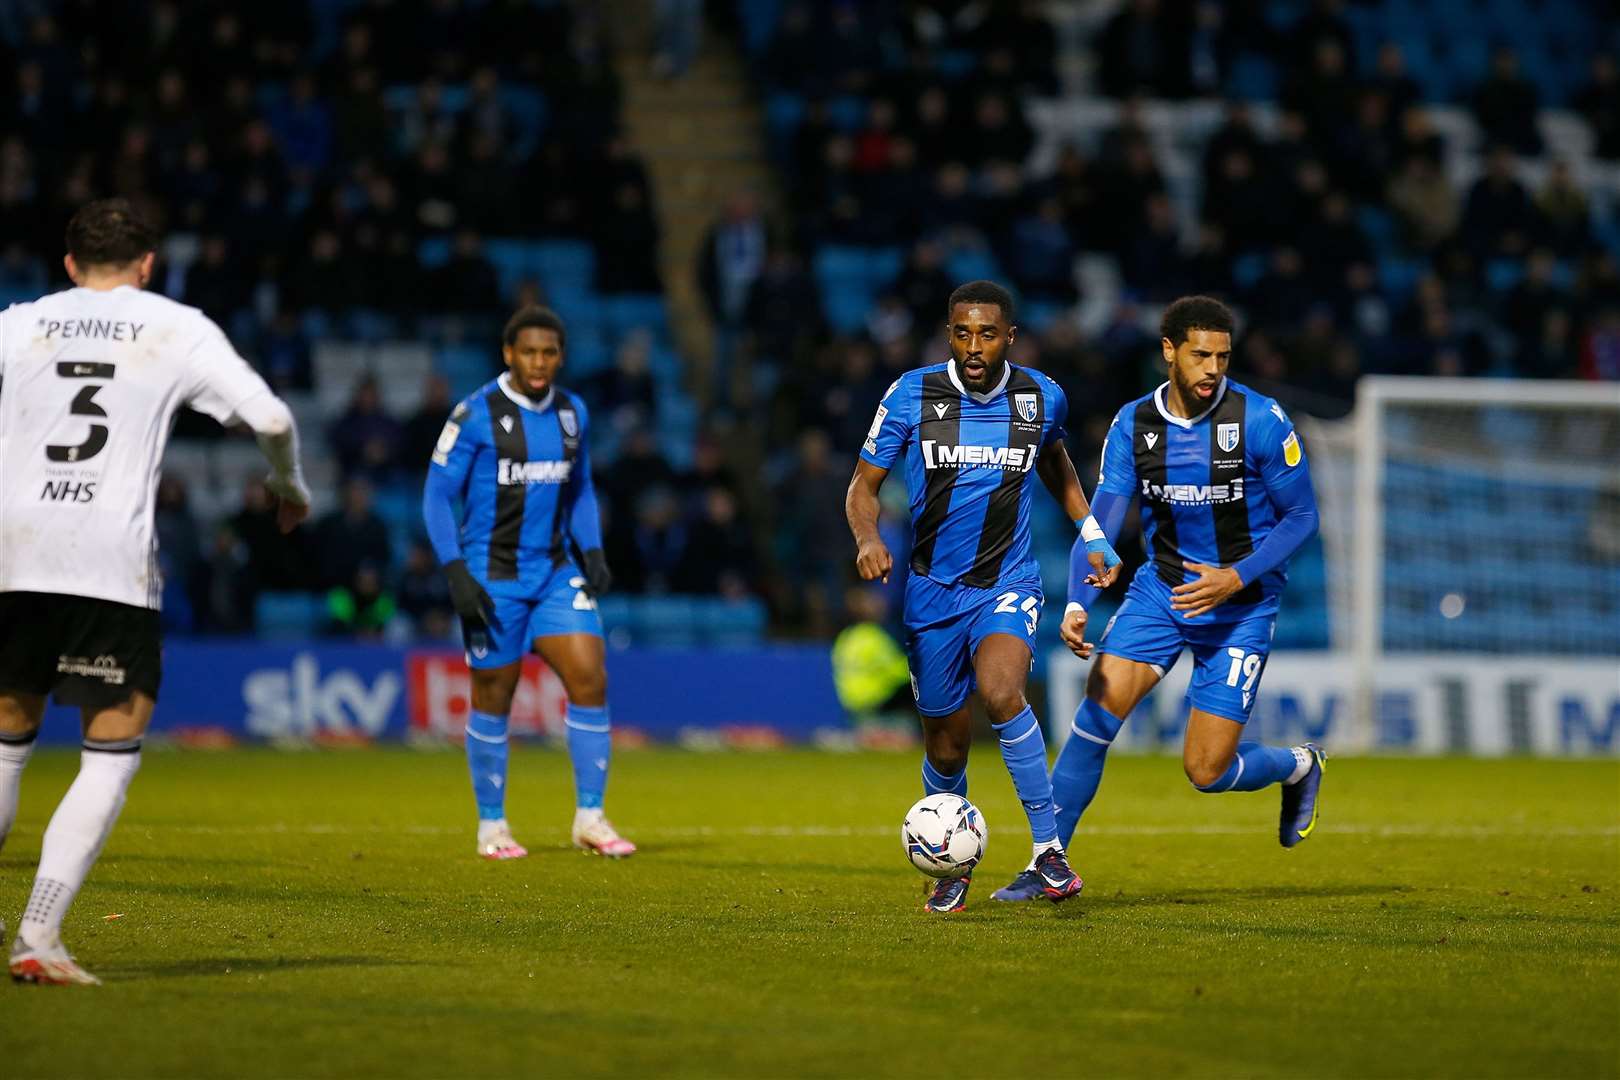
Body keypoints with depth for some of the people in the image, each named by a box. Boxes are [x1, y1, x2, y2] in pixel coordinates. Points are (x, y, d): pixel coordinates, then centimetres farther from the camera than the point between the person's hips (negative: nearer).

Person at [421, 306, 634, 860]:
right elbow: (438, 495, -8)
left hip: (556, 574, 4)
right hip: (493, 579, -4)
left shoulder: (573, 413, 5)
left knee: (590, 678, -9)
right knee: (493, 697, 3)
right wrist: (456, 573, -16)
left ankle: (590, 818, -1)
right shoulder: (476, 414, -11)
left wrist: (592, 551, 3)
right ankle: (491, 826, 18)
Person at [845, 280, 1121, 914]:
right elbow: (863, 485, -2)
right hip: (933, 590, 1)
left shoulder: (1041, 398, -2)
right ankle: (952, 869, 33)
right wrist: (868, 539, -21)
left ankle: (1048, 846, -19)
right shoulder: (912, 395, -8)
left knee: (1000, 693, -30)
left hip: (1008, 583, -1)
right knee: (946, 744, 7)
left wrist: (1092, 535, 12)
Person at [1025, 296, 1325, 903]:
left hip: (1241, 606, -3)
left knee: (1207, 772, -5)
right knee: (1098, 711, -17)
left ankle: (1299, 768, 28)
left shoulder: (1260, 420, -15)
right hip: (1161, 590, 3)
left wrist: (1237, 576, -21)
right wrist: (1077, 604, -22)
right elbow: (1102, 523, -6)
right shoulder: (1133, 425, -6)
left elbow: (1302, 517, -8)